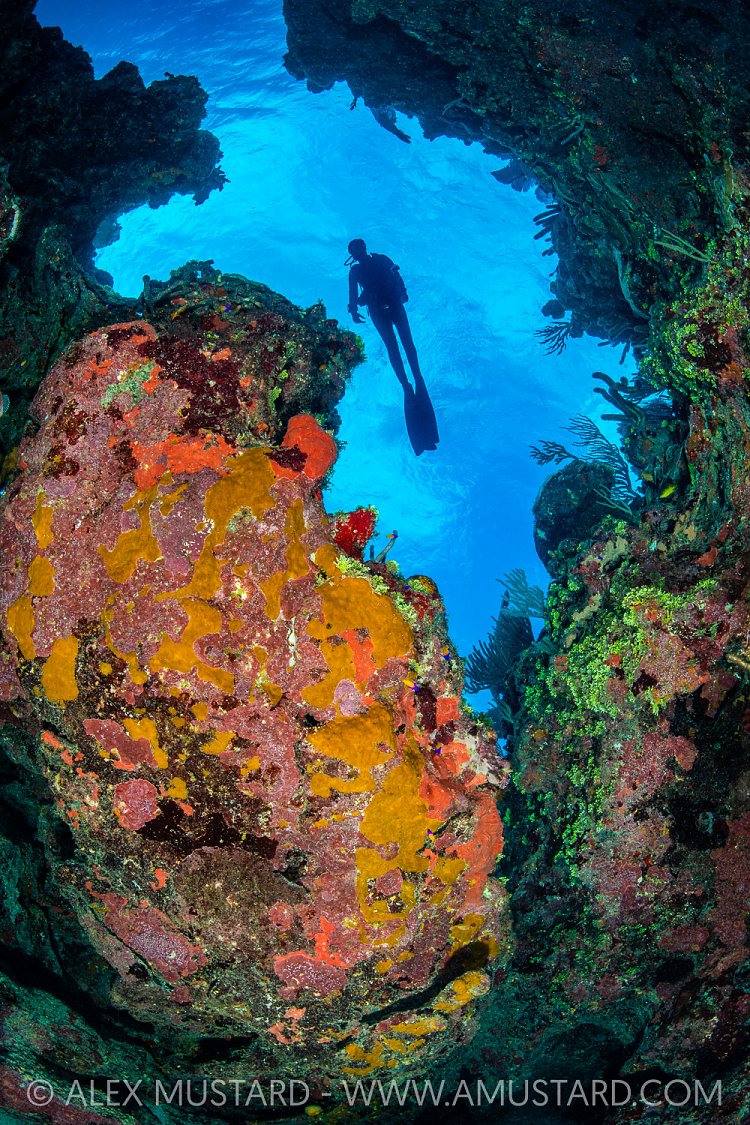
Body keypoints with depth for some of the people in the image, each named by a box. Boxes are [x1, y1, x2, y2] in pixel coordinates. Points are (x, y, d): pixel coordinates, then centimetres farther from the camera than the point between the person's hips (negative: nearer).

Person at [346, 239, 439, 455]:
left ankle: (418, 378, -19)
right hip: (376, 308, 0)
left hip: (393, 302, 0)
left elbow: (396, 275, 5)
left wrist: (402, 293, -11)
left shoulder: (382, 259, 15)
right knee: (392, 346, -11)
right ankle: (406, 385, -18)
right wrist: (354, 310, -13)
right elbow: (353, 294, 5)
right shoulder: (354, 271, 15)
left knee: (406, 340, -14)